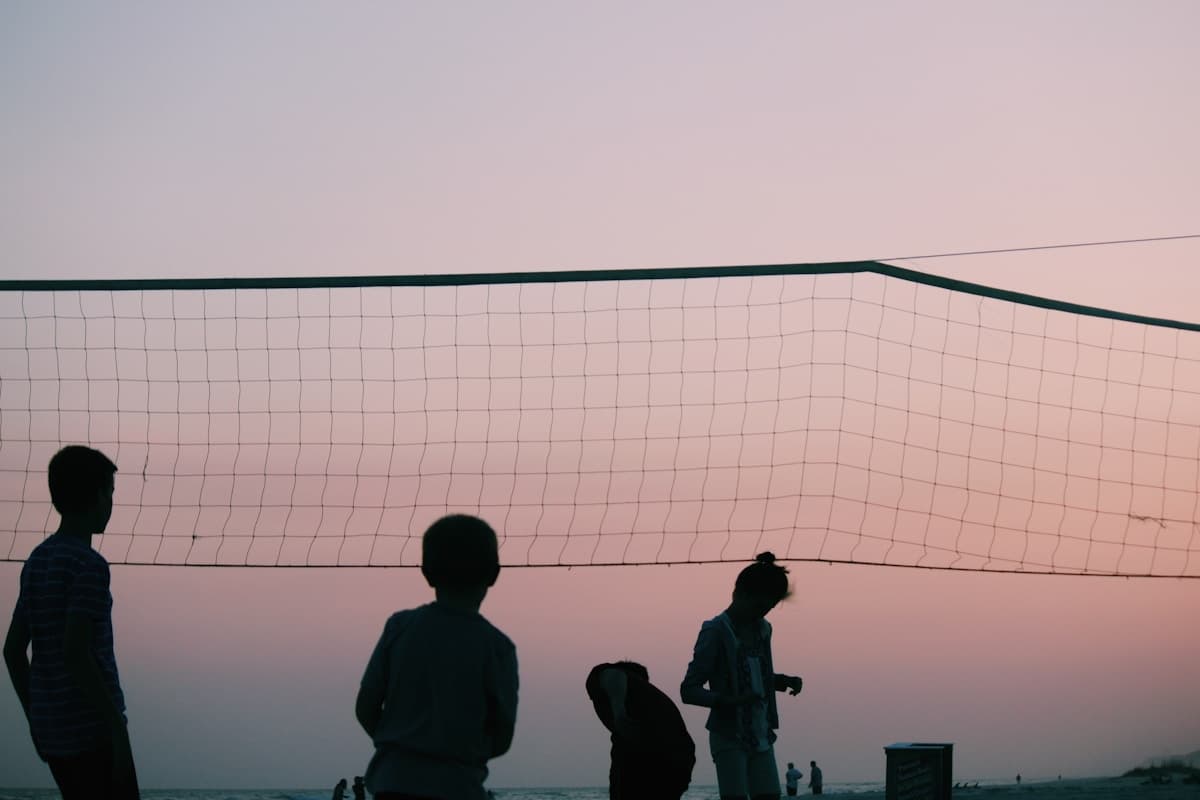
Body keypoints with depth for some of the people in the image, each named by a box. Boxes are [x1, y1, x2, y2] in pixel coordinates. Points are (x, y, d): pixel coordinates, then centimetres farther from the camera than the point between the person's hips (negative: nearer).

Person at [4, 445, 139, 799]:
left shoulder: (36, 562, 10)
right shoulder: (89, 566, -15)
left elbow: (13, 650, 11)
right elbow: (75, 653, -23)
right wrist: (118, 730, -20)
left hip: (52, 730, 8)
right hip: (92, 730, -8)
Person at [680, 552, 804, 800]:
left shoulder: (762, 629, 12)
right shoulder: (716, 631, -10)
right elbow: (689, 690, -12)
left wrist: (785, 681, 5)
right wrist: (727, 701, -28)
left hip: (761, 736, 6)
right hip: (729, 736, -6)